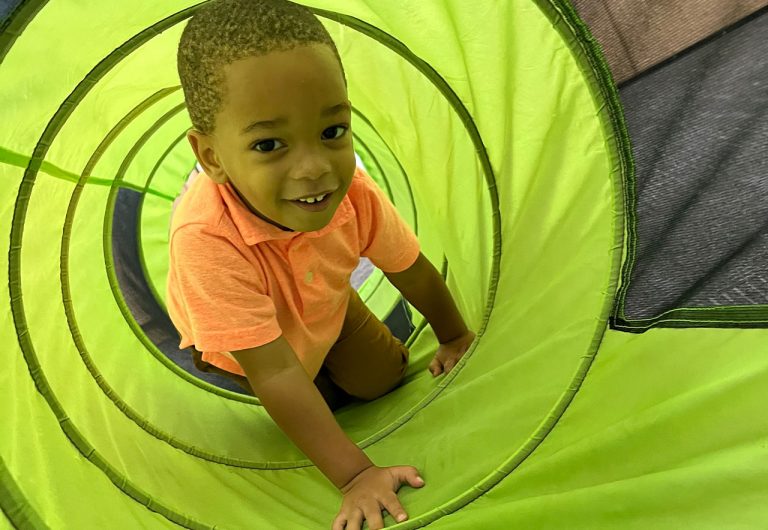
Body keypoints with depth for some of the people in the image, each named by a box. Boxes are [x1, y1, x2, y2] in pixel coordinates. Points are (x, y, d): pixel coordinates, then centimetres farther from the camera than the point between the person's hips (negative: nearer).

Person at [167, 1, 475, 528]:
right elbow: (275, 375, -46)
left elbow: (411, 269, -14)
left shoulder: (355, 195, -34)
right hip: (245, 337, -3)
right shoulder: (207, 239, -49)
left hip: (324, 308, 3)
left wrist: (455, 336, 2)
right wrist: (356, 475, -46)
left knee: (383, 377, 5)